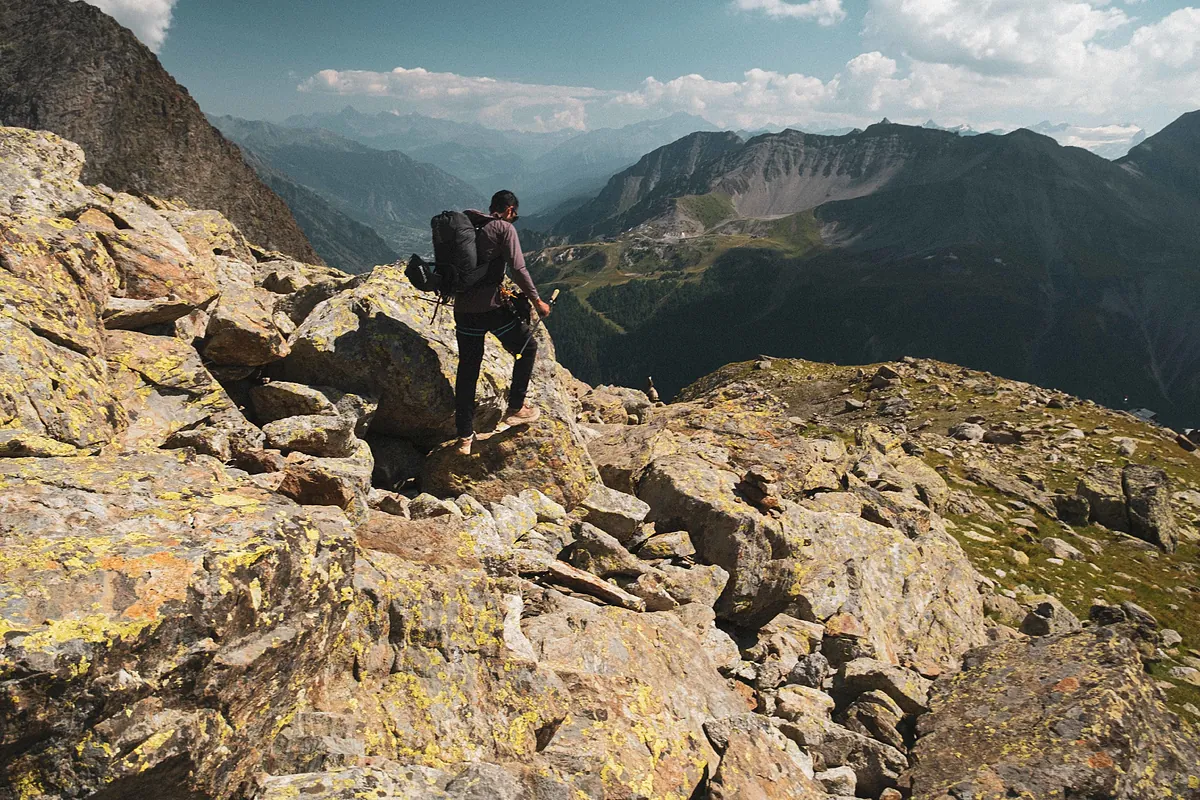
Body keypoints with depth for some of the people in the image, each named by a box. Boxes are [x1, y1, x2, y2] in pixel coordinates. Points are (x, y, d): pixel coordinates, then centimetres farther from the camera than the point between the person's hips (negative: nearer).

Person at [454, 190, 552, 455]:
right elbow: (518, 269, -12)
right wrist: (537, 300, -2)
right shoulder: (504, 228, -3)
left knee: (467, 370, 11)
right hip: (492, 306, -6)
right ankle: (515, 409, 18)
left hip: (463, 307, 6)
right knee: (527, 348, 17)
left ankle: (465, 437, 14)